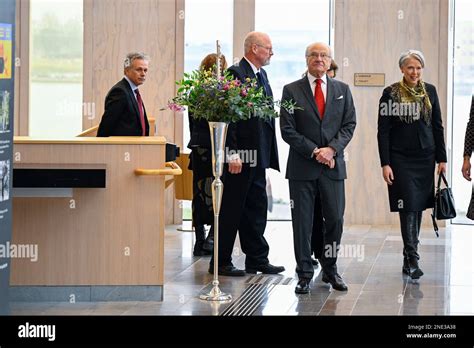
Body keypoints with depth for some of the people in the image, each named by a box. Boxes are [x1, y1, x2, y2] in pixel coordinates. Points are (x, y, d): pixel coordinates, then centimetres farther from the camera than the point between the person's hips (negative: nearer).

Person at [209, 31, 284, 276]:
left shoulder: (261, 75, 17)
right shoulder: (236, 73, -13)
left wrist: (269, 154, 15)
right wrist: (232, 154, -22)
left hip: (258, 155, 9)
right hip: (241, 155, -9)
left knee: (256, 208, 13)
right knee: (231, 209, -1)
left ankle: (257, 259, 20)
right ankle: (221, 262, 6)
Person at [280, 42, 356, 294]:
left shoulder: (342, 90, 10)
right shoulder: (292, 90, 2)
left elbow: (349, 124, 5)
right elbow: (287, 130, -3)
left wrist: (332, 149, -11)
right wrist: (314, 152, -12)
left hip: (333, 166, 2)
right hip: (302, 167, -2)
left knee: (335, 219, 4)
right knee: (302, 222, 1)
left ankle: (330, 270, 19)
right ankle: (304, 274, 10)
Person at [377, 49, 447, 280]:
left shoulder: (430, 91, 7)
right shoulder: (391, 93, -4)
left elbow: (437, 127, 11)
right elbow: (383, 131, -4)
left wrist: (442, 158, 7)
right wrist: (385, 164, -10)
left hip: (425, 158, 4)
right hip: (401, 159, -4)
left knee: (418, 208, 7)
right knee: (409, 207, -10)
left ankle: (409, 258, 16)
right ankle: (413, 259, -8)